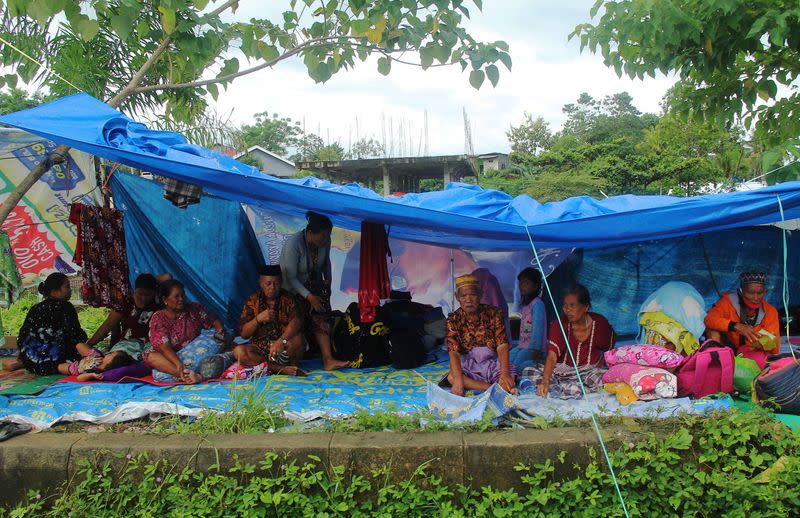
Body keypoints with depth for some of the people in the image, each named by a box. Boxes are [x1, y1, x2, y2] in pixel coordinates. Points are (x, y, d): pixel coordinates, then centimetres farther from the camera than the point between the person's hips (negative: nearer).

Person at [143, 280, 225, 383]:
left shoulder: (194, 309, 0)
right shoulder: (158, 318, -10)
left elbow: (215, 321, 8)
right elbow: (164, 347, -21)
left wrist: (220, 337, -14)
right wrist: (179, 364, -38)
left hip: (194, 352, 2)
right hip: (171, 358, -2)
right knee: (150, 356, -31)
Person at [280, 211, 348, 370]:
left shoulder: (325, 241, -14)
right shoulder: (293, 244, -32)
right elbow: (291, 278, -27)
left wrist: (328, 280, 4)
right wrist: (309, 297, -29)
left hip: (315, 284, 4)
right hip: (294, 289, -4)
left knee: (321, 318, -11)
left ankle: (328, 360, -18)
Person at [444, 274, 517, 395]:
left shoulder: (493, 314, -7)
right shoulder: (454, 320, -9)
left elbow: (502, 346, -13)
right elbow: (454, 353, -18)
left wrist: (505, 373, -29)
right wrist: (459, 381, -34)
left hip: (492, 362, 0)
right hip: (468, 365, 1)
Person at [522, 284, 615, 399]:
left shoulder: (599, 323, -9)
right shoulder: (559, 324, -13)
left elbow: (609, 351, 9)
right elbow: (552, 356, -25)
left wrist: (602, 367, -7)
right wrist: (545, 382, -40)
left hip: (589, 371, 0)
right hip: (561, 370, 1)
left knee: (601, 377, -34)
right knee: (528, 372, -22)